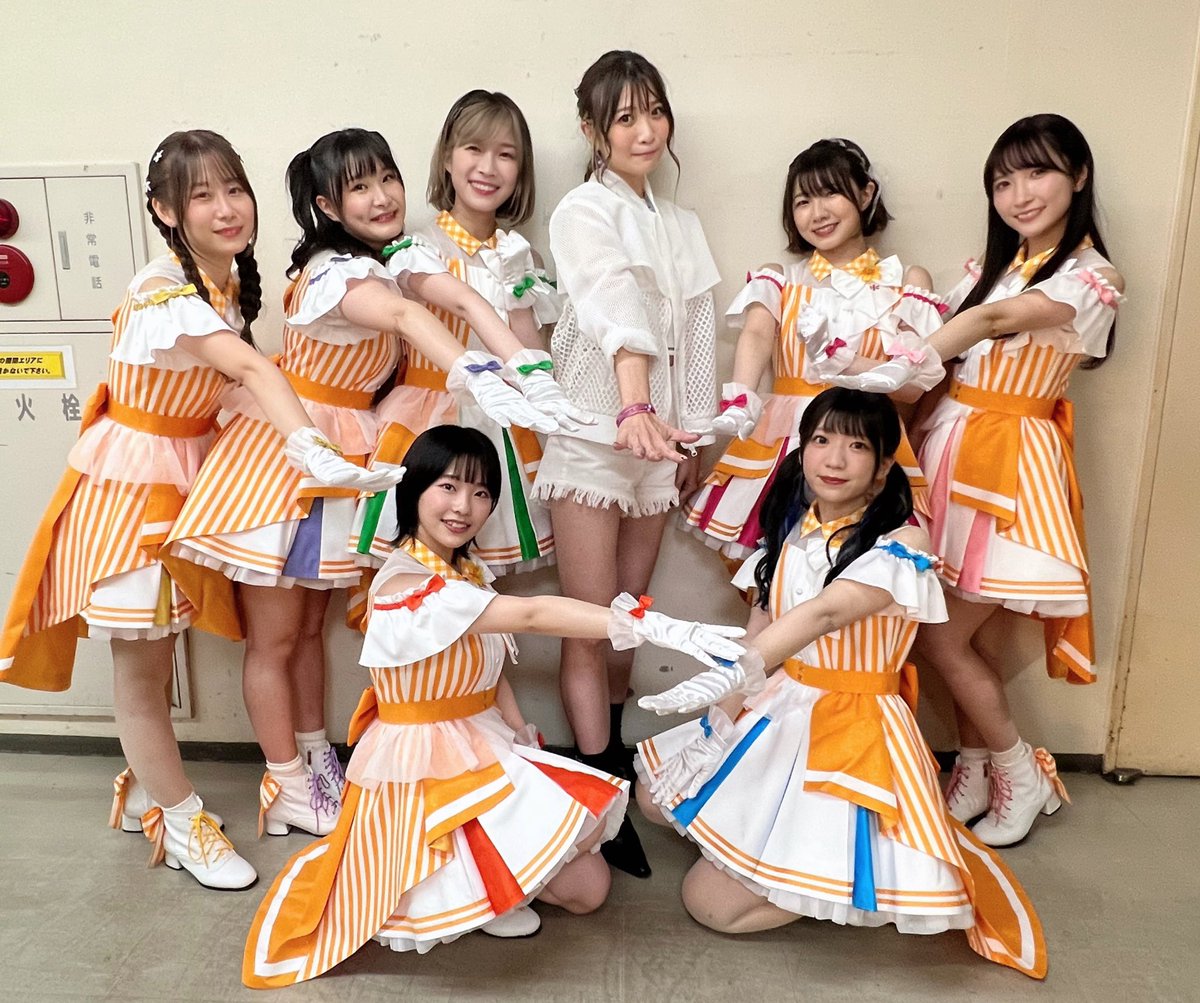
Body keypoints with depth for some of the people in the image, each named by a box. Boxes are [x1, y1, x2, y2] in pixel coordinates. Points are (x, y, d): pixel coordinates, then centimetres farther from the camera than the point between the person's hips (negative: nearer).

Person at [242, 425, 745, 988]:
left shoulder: (470, 571, 4)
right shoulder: (405, 583, -26)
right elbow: (533, 615, -36)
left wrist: (521, 733, -5)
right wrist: (659, 628, -41)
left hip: (484, 747, 9)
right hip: (426, 766, -8)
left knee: (590, 886, 6)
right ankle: (457, 892, 7)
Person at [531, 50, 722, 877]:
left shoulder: (682, 225, 15)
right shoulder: (583, 213, -8)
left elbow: (695, 335, 14)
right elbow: (614, 311, -28)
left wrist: (692, 436, 10)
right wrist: (635, 410, -43)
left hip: (656, 439, 6)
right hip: (592, 435, -6)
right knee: (590, 631, -2)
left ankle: (612, 756, 29)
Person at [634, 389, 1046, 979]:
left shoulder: (902, 546, -20)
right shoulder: (793, 529, 2)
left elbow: (826, 612, -37)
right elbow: (760, 625, 4)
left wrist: (736, 676, -52)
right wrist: (719, 718, -4)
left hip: (850, 730, -8)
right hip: (779, 709, 8)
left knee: (710, 903, -6)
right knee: (656, 797, 18)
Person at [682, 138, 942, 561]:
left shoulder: (905, 281, 9)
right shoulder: (779, 279, 12)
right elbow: (755, 336, -10)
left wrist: (845, 363, -17)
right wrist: (740, 400, -31)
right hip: (783, 438, 1)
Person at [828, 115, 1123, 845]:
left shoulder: (1092, 276, -8)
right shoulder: (994, 266, 14)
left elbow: (998, 321, -26)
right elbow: (954, 350, 8)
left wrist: (910, 364, -41)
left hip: (1009, 464, -5)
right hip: (951, 449, 6)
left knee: (942, 639, -3)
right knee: (957, 633, 7)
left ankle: (1022, 777, 21)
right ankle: (977, 769, 29)